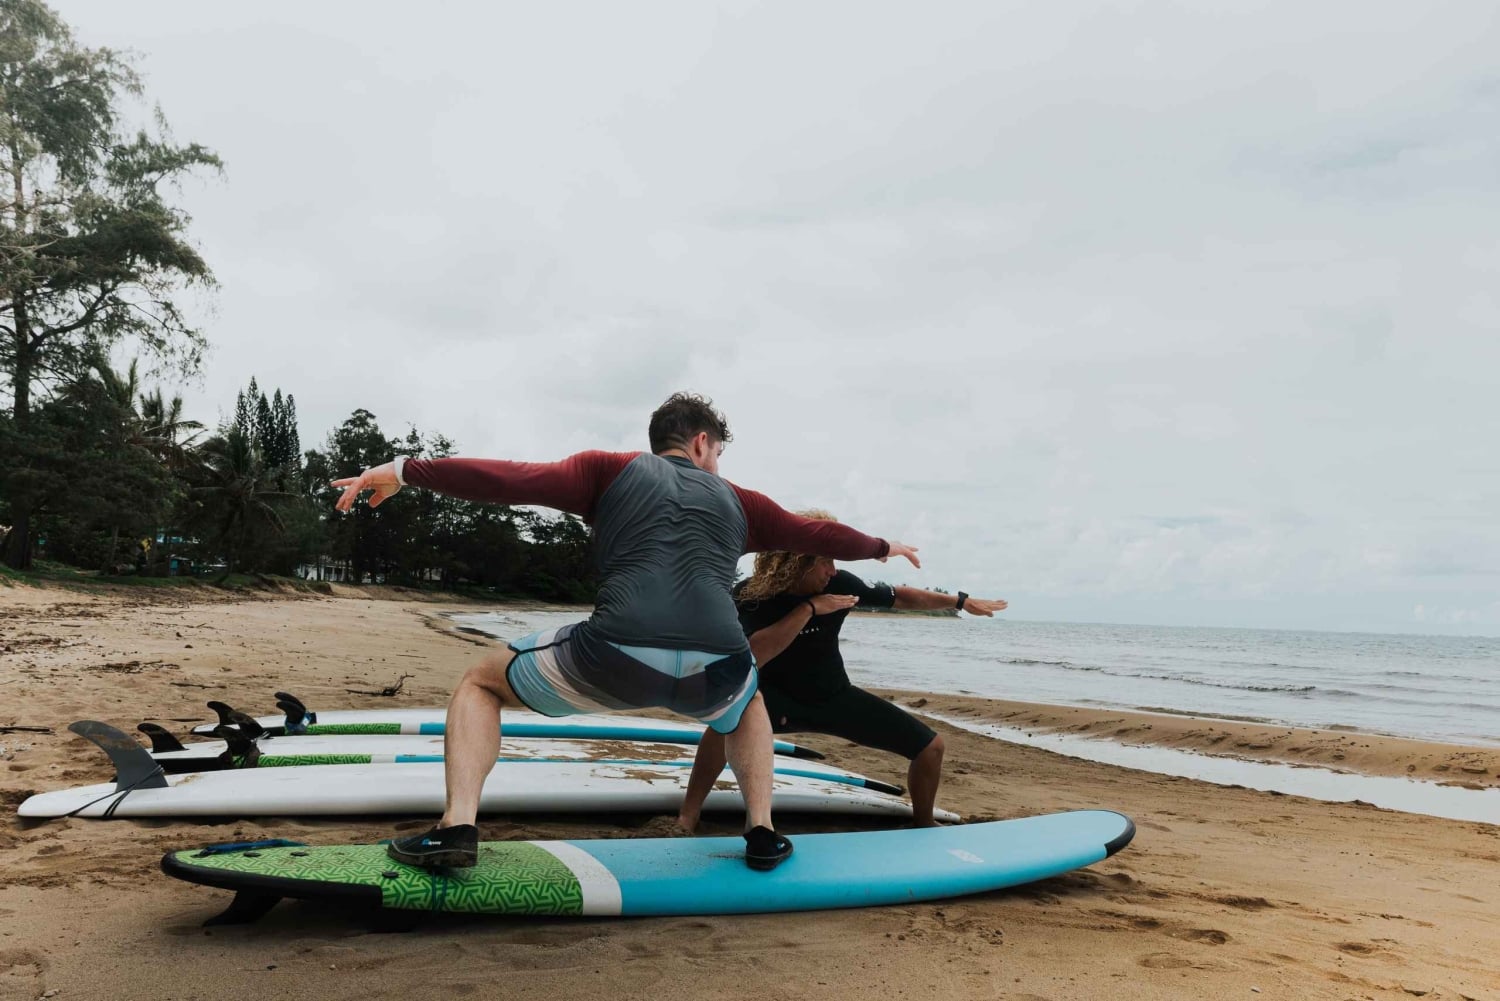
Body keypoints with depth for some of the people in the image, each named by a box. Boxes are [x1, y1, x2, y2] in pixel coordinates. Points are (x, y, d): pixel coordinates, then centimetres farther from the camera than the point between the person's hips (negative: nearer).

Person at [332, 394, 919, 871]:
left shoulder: (612, 470, 20)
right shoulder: (738, 502, 27)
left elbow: (513, 480, 9)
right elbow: (819, 535, 39)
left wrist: (405, 471, 15)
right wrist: (882, 547, 58)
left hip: (617, 656, -2)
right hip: (716, 670, 3)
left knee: (480, 684, 23)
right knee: (746, 708, 41)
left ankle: (457, 828, 4)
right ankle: (762, 833, 25)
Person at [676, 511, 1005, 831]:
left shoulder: (839, 584, -14)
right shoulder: (750, 595, -22)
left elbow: (899, 596, 1)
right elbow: (749, 658, -39)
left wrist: (960, 601, 4)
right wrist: (808, 608, -37)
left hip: (836, 698, 4)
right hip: (779, 700, -4)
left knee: (929, 746, -1)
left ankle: (923, 824, 27)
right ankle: (687, 818, -25)